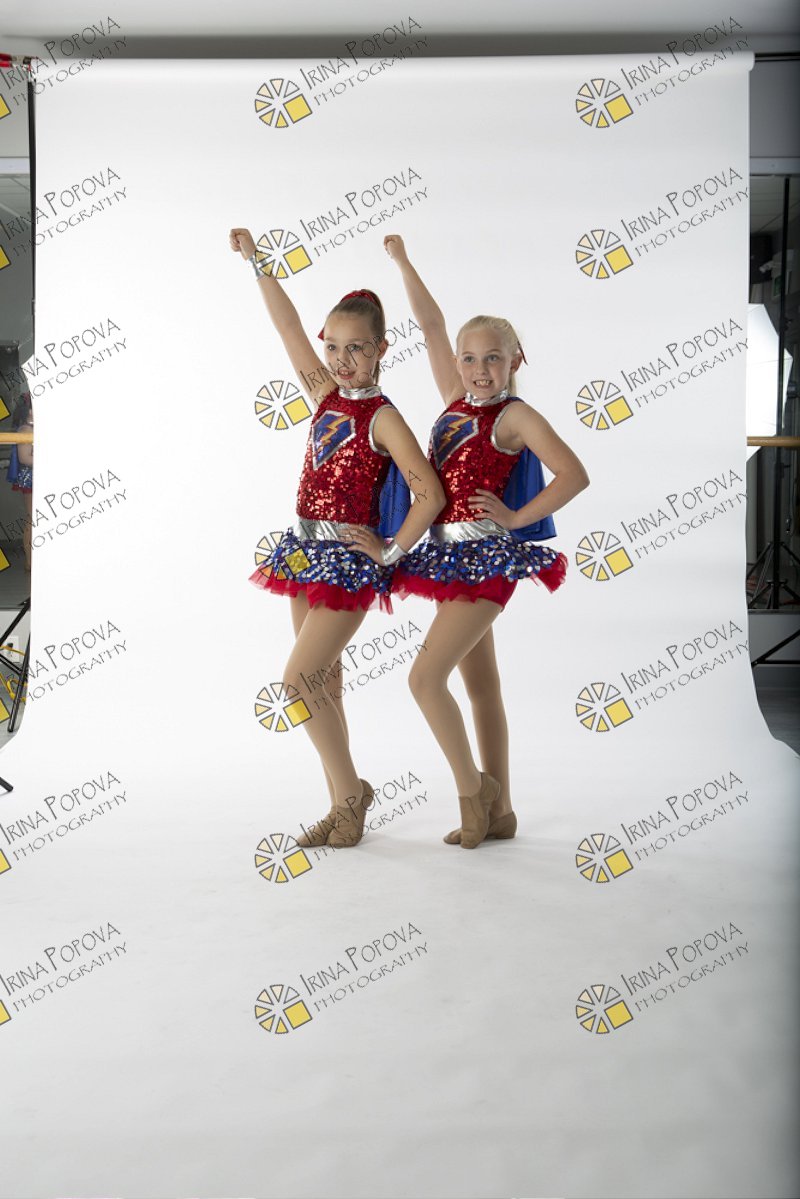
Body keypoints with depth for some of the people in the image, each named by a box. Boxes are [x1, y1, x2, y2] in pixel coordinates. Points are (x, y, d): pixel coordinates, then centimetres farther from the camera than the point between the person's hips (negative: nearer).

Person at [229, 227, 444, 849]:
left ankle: (350, 792, 6)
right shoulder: (327, 394, 8)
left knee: (300, 678, -11)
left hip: (349, 557, -8)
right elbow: (290, 328, 13)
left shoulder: (382, 417, -11)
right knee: (321, 682, 9)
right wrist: (257, 261, 15)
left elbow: (430, 494, -19)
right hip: (308, 550, 8)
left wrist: (390, 551, -13)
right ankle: (345, 804, 19)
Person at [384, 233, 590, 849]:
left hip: (488, 557, -8)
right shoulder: (457, 400, 10)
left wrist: (515, 518, -14)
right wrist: (402, 261, 15)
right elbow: (432, 324, 13)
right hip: (454, 557, 8)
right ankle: (499, 812, 20)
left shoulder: (515, 415, -8)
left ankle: (472, 787, 5)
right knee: (481, 685, 11)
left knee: (425, 676, -12)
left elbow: (574, 475, -17)